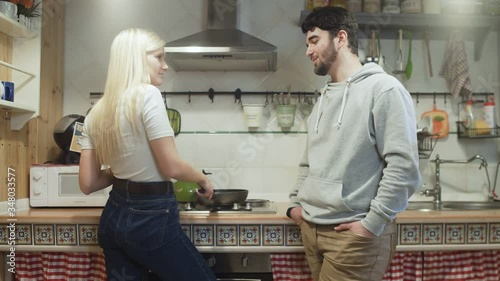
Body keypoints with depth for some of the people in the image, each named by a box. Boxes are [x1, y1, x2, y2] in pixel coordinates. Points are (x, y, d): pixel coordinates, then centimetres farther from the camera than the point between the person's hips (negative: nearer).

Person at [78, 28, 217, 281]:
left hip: (113, 217, 8)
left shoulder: (96, 113, 5)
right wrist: (203, 179, 2)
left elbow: (88, 183, 4)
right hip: (150, 219, -7)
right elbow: (172, 167, -16)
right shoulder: (147, 95, -16)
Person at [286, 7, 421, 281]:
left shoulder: (383, 89, -9)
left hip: (354, 235, -7)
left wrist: (373, 222, -16)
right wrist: (296, 202, 11)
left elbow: (404, 166, -16)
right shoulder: (324, 98, 14)